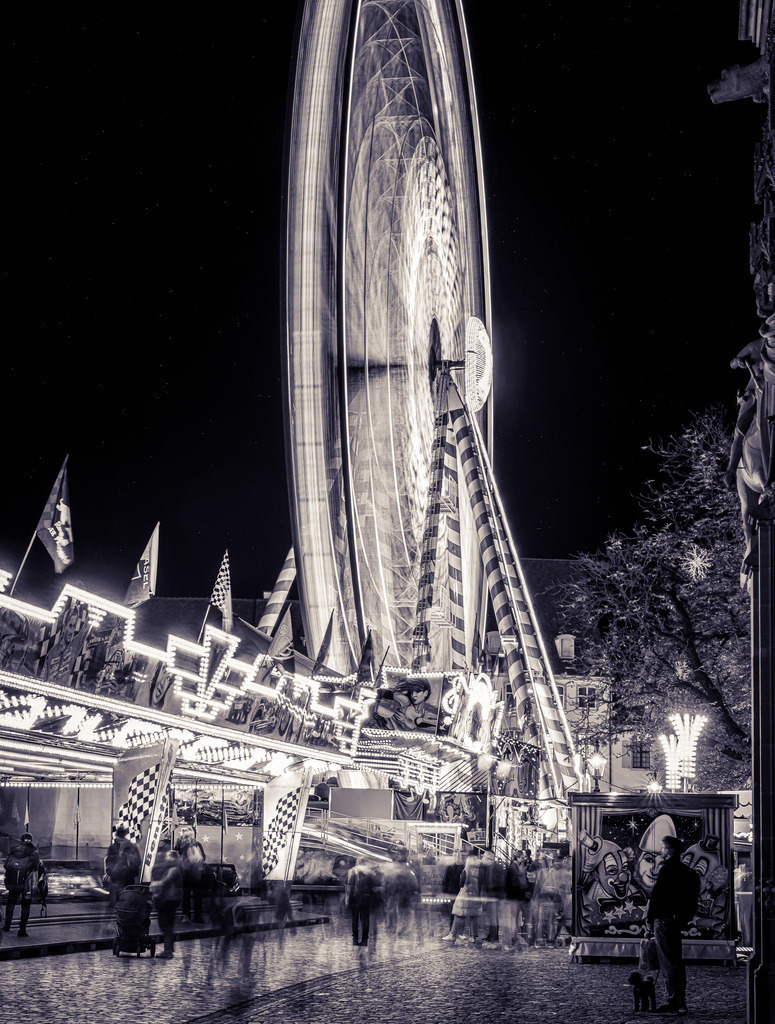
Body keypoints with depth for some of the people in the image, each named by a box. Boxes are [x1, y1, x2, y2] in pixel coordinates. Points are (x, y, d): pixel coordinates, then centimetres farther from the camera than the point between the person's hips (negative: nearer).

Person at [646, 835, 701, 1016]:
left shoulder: (667, 870, -14)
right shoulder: (684, 870, 13)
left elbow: (656, 895, -16)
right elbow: (691, 898, 17)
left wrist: (650, 919, -8)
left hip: (665, 919, -9)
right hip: (678, 919, 9)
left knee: (669, 963, -6)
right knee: (677, 962, 13)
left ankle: (674, 1002, -6)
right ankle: (680, 1002, 18)